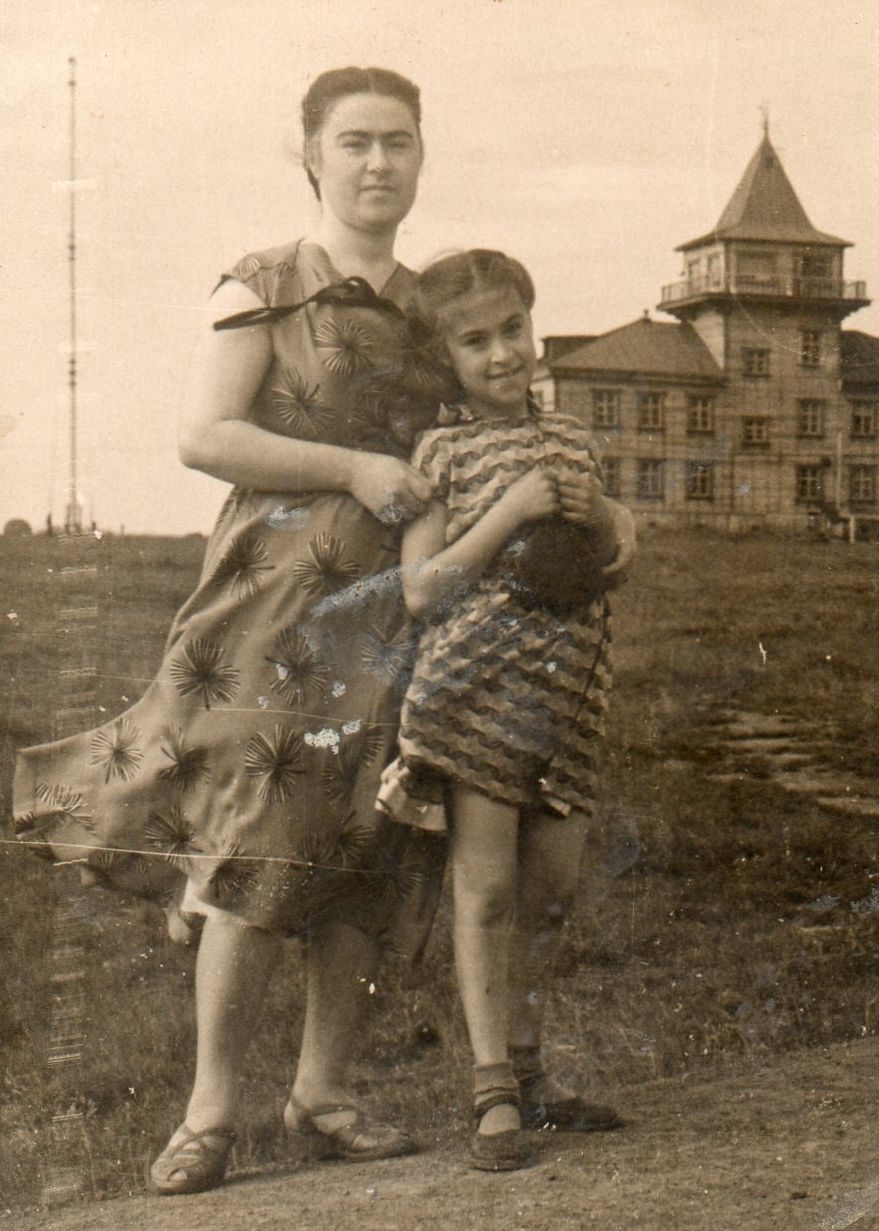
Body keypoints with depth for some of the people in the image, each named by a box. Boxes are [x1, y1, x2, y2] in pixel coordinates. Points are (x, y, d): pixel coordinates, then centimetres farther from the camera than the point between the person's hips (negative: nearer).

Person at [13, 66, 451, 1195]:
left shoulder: (430, 305, 18)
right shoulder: (265, 289, 2)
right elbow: (205, 435, -9)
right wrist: (355, 470, -13)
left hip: (395, 605, 5)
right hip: (281, 601, -5)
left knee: (372, 853, 4)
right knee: (254, 846, -10)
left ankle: (322, 1092, 15)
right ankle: (211, 1110, -1)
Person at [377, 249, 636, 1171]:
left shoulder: (570, 441, 15)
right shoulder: (442, 453, -1)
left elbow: (613, 571, 23)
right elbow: (422, 592, -8)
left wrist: (609, 523, 1)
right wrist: (511, 512, -14)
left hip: (566, 695, 5)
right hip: (476, 687, -5)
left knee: (550, 886, 10)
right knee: (486, 887, -5)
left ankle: (527, 1071, 24)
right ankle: (494, 1093, 1)